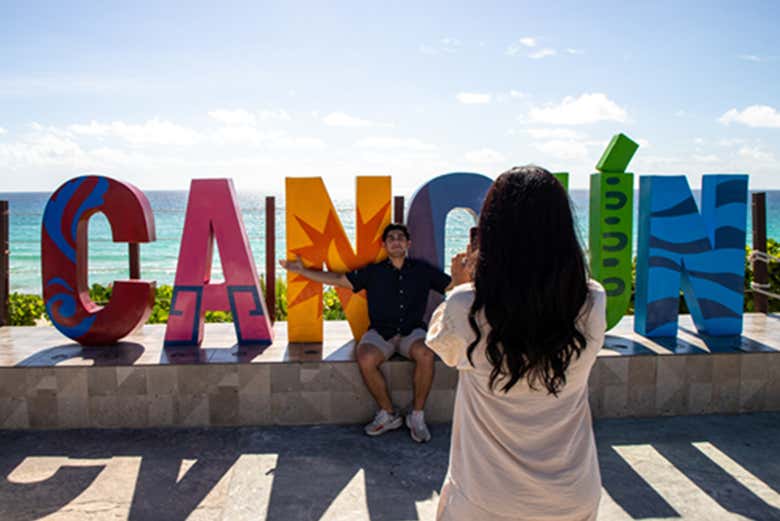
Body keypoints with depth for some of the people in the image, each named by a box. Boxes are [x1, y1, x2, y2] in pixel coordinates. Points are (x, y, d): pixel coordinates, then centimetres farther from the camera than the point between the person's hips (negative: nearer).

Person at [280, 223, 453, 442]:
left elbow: (454, 286, 12)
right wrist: (303, 271, 9)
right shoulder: (373, 272, 10)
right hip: (380, 332, 1)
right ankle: (388, 414, -8)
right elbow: (338, 279, 12)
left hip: (412, 331, -1)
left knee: (425, 354, -35)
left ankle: (417, 414, -13)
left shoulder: (422, 269, 9)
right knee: (365, 359, -31)